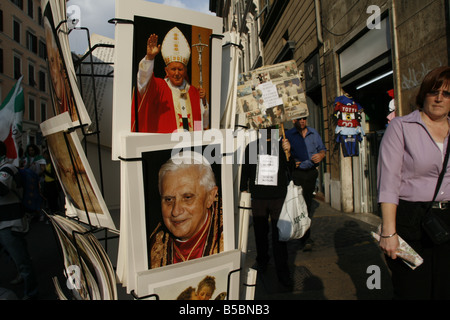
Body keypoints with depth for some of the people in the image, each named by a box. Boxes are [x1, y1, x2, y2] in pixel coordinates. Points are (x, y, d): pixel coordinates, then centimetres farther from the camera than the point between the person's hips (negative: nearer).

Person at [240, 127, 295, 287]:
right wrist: (244, 189, 9)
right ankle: (262, 261, 33)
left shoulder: (282, 145, 7)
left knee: (279, 235, 0)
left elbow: (293, 169, 0)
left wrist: (288, 153, -16)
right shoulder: (251, 147, 10)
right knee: (260, 233, 10)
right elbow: (245, 170, 14)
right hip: (258, 197, 1)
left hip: (278, 197, -1)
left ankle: (282, 272, 12)